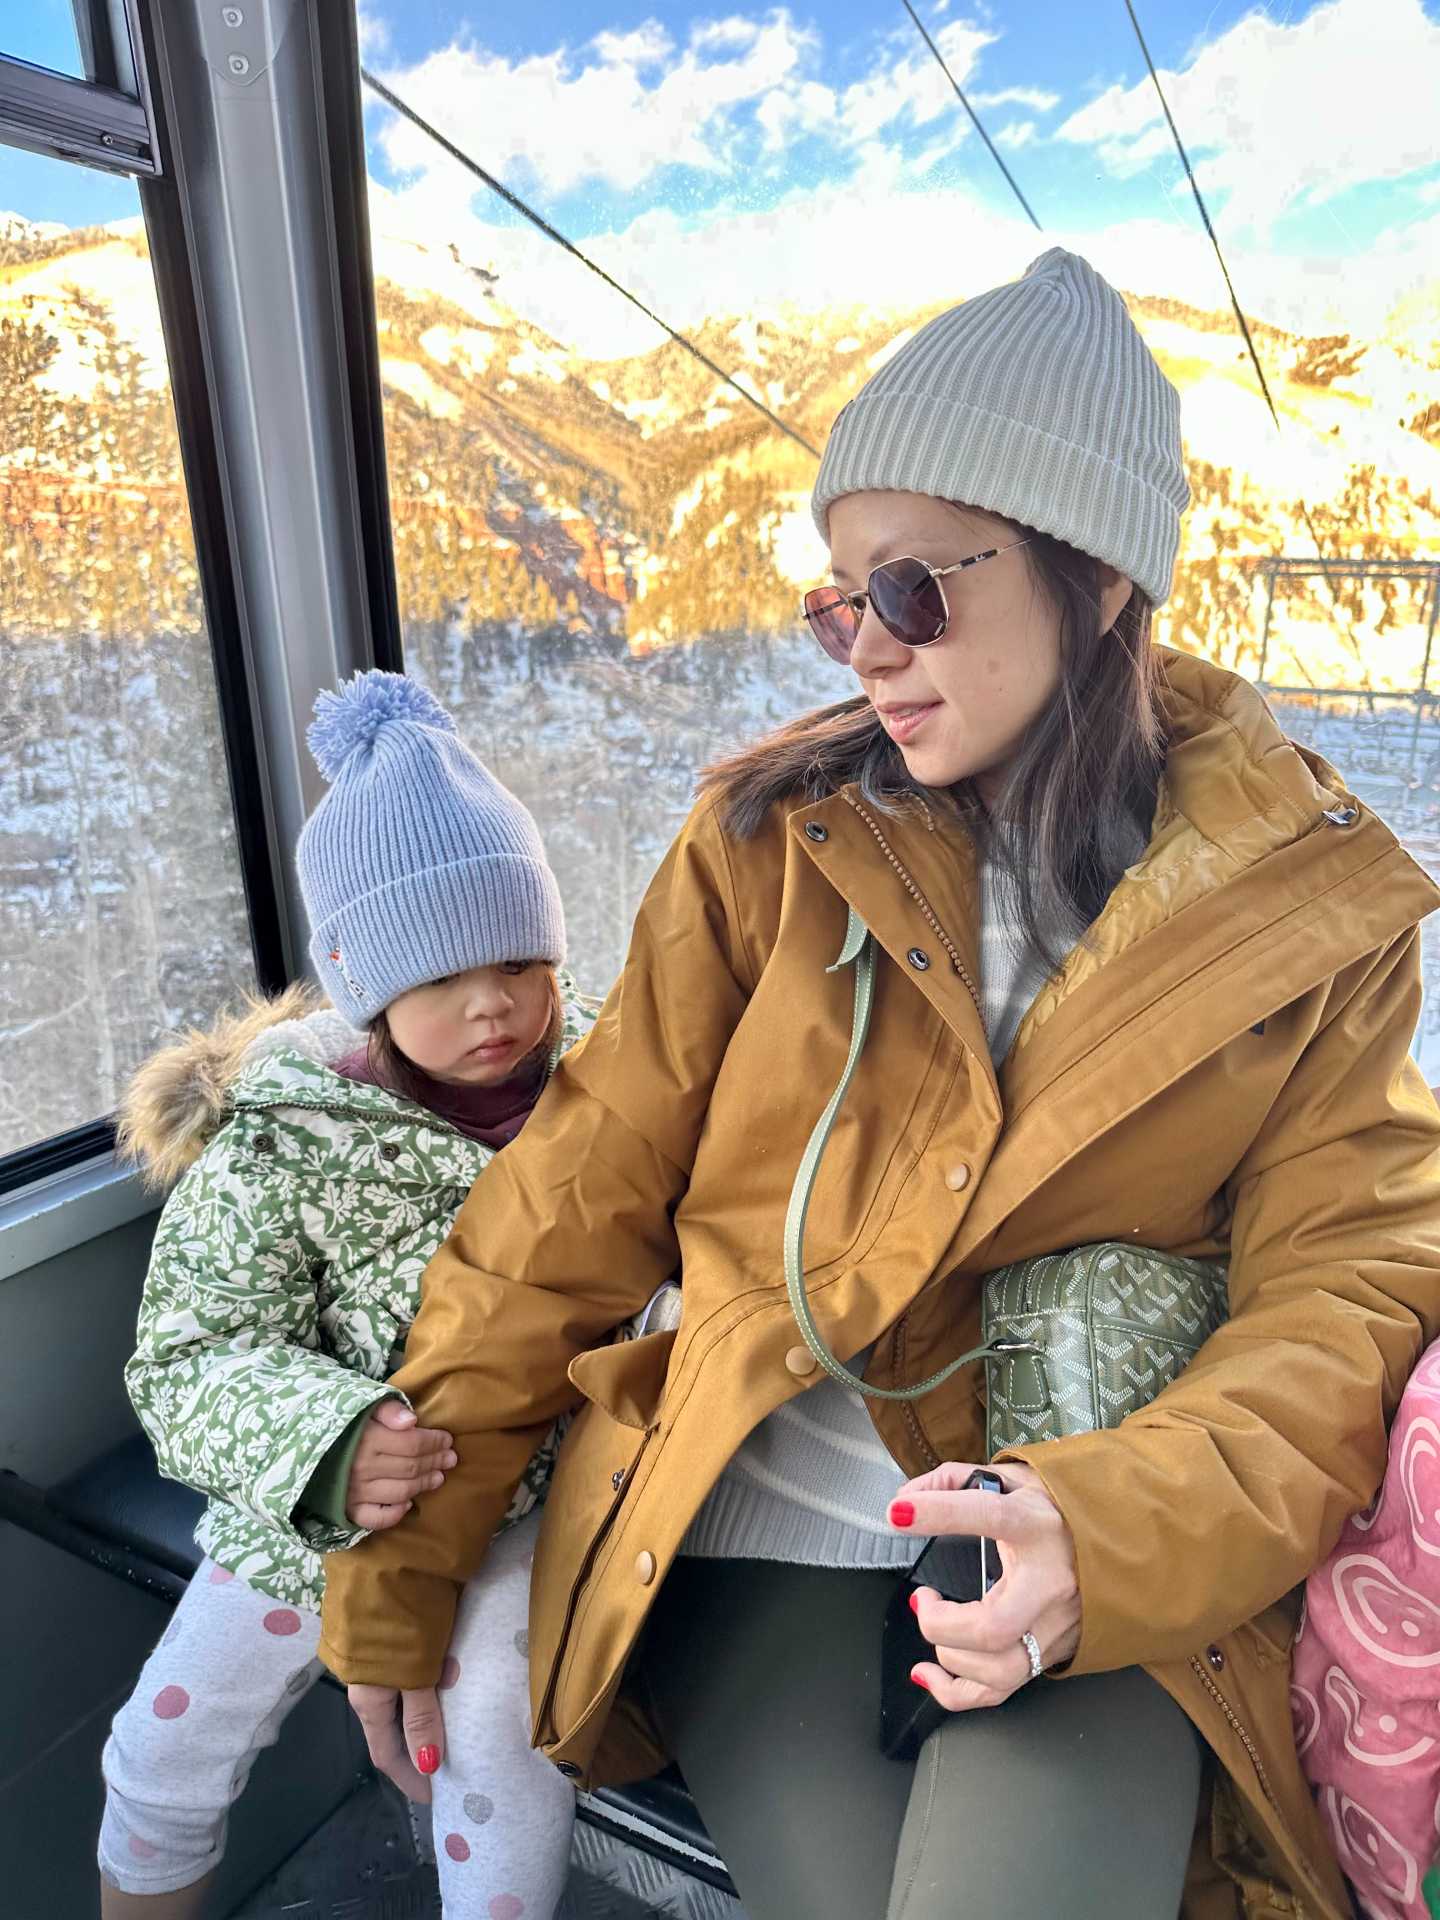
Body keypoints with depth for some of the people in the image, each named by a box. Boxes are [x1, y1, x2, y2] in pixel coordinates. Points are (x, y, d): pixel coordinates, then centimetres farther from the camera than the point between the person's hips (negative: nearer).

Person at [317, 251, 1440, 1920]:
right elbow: (575, 1201, -5)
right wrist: (399, 1569, -1)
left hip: (1104, 1565, 1)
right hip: (760, 1528, 1)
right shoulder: (775, 837, -4)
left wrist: (1123, 1534, -24)